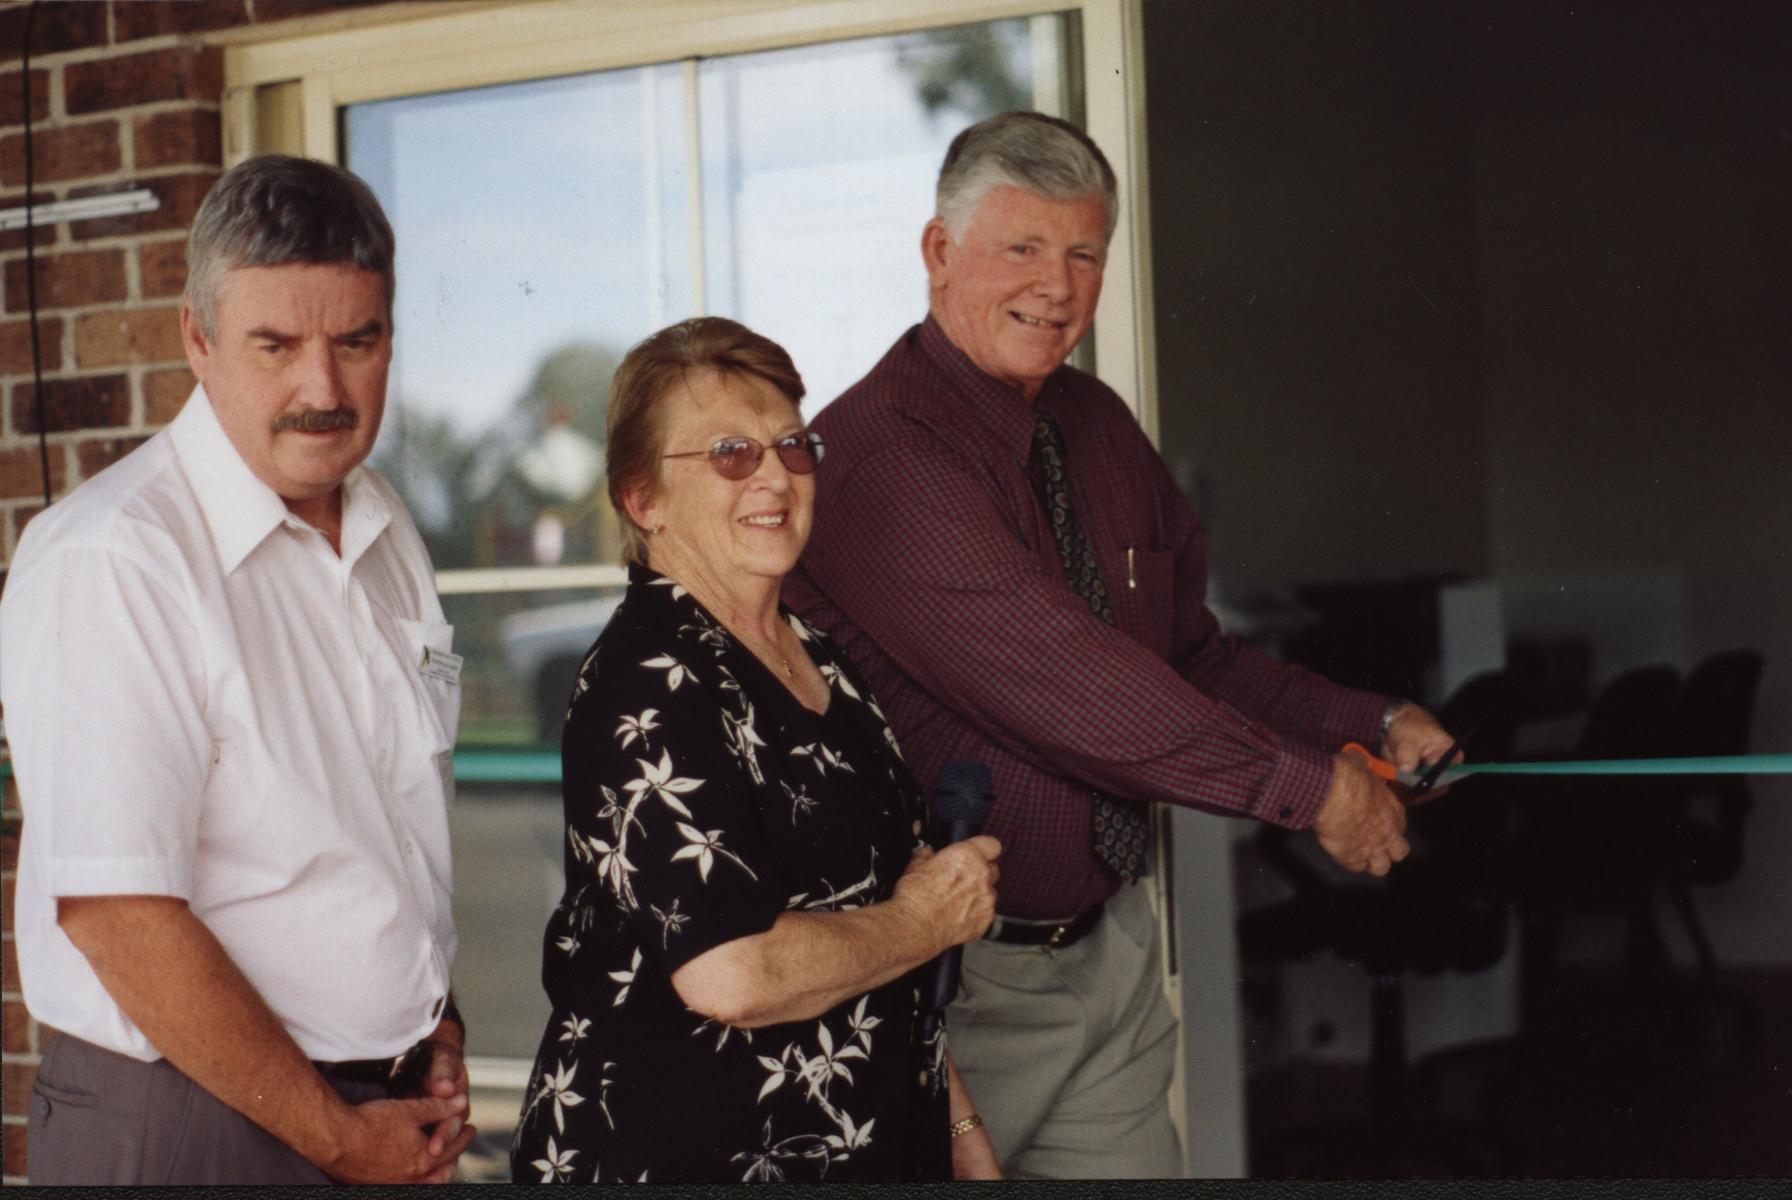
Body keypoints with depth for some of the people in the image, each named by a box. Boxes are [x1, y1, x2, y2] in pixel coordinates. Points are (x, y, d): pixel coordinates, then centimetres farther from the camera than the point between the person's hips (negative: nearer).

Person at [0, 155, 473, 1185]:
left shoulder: (389, 531, 6)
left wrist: (438, 1040, 5)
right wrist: (338, 1140, -15)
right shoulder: (112, 560, -19)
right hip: (186, 1128, -7)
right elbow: (117, 916, -23)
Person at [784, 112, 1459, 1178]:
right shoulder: (878, 452, -20)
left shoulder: (1100, 428, 8)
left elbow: (1190, 657, 15)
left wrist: (1374, 726, 0)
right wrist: (1313, 786, -22)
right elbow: (1057, 677, -27)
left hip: (1112, 941, 8)